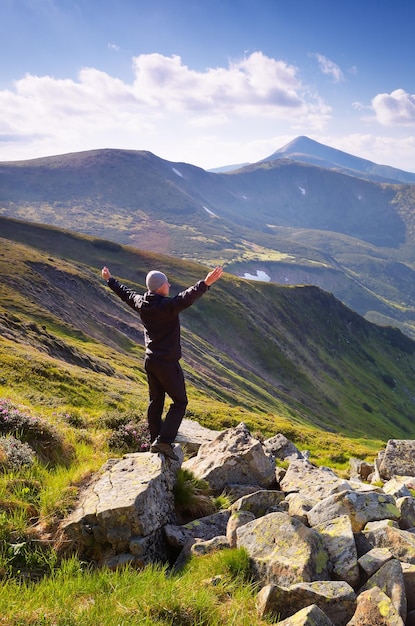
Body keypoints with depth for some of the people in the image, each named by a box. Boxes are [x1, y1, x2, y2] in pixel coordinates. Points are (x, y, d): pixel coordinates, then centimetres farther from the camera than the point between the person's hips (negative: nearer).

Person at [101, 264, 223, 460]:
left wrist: (110, 280, 37)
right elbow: (187, 298, -38)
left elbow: (124, 292, 19)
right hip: (167, 363, -8)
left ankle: (155, 441, 25)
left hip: (150, 361, 8)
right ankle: (164, 441, -6)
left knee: (155, 401, 17)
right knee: (179, 401, 2)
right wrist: (206, 283, -48)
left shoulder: (140, 303, 2)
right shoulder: (168, 305, -21)